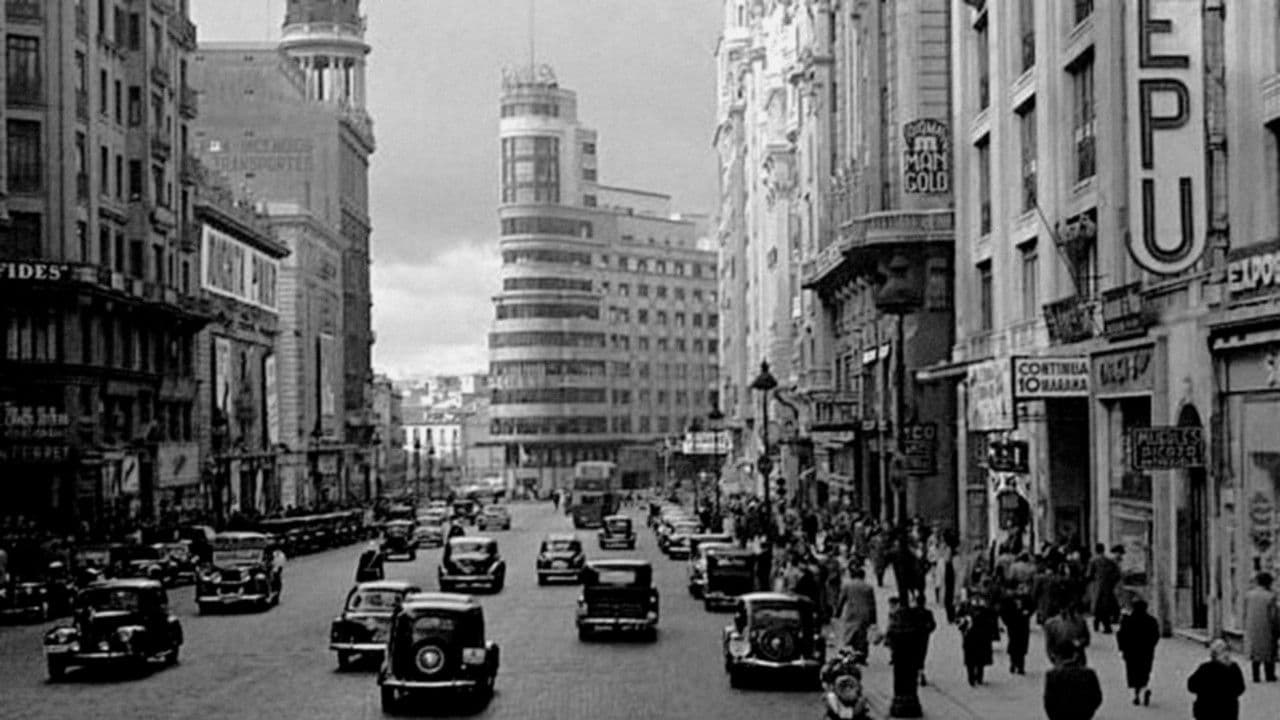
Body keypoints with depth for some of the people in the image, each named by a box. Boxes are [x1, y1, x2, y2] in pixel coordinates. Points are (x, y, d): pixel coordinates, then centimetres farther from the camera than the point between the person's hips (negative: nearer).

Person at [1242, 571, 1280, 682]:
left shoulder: (1248, 595, -4)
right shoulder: (1270, 596, -16)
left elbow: (1245, 613, 1)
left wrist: (1246, 628, 11)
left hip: (1252, 628, 4)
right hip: (1266, 629, -4)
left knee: (1255, 652, 13)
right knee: (1268, 651, 10)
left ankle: (1256, 676, 13)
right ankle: (1270, 676, 15)